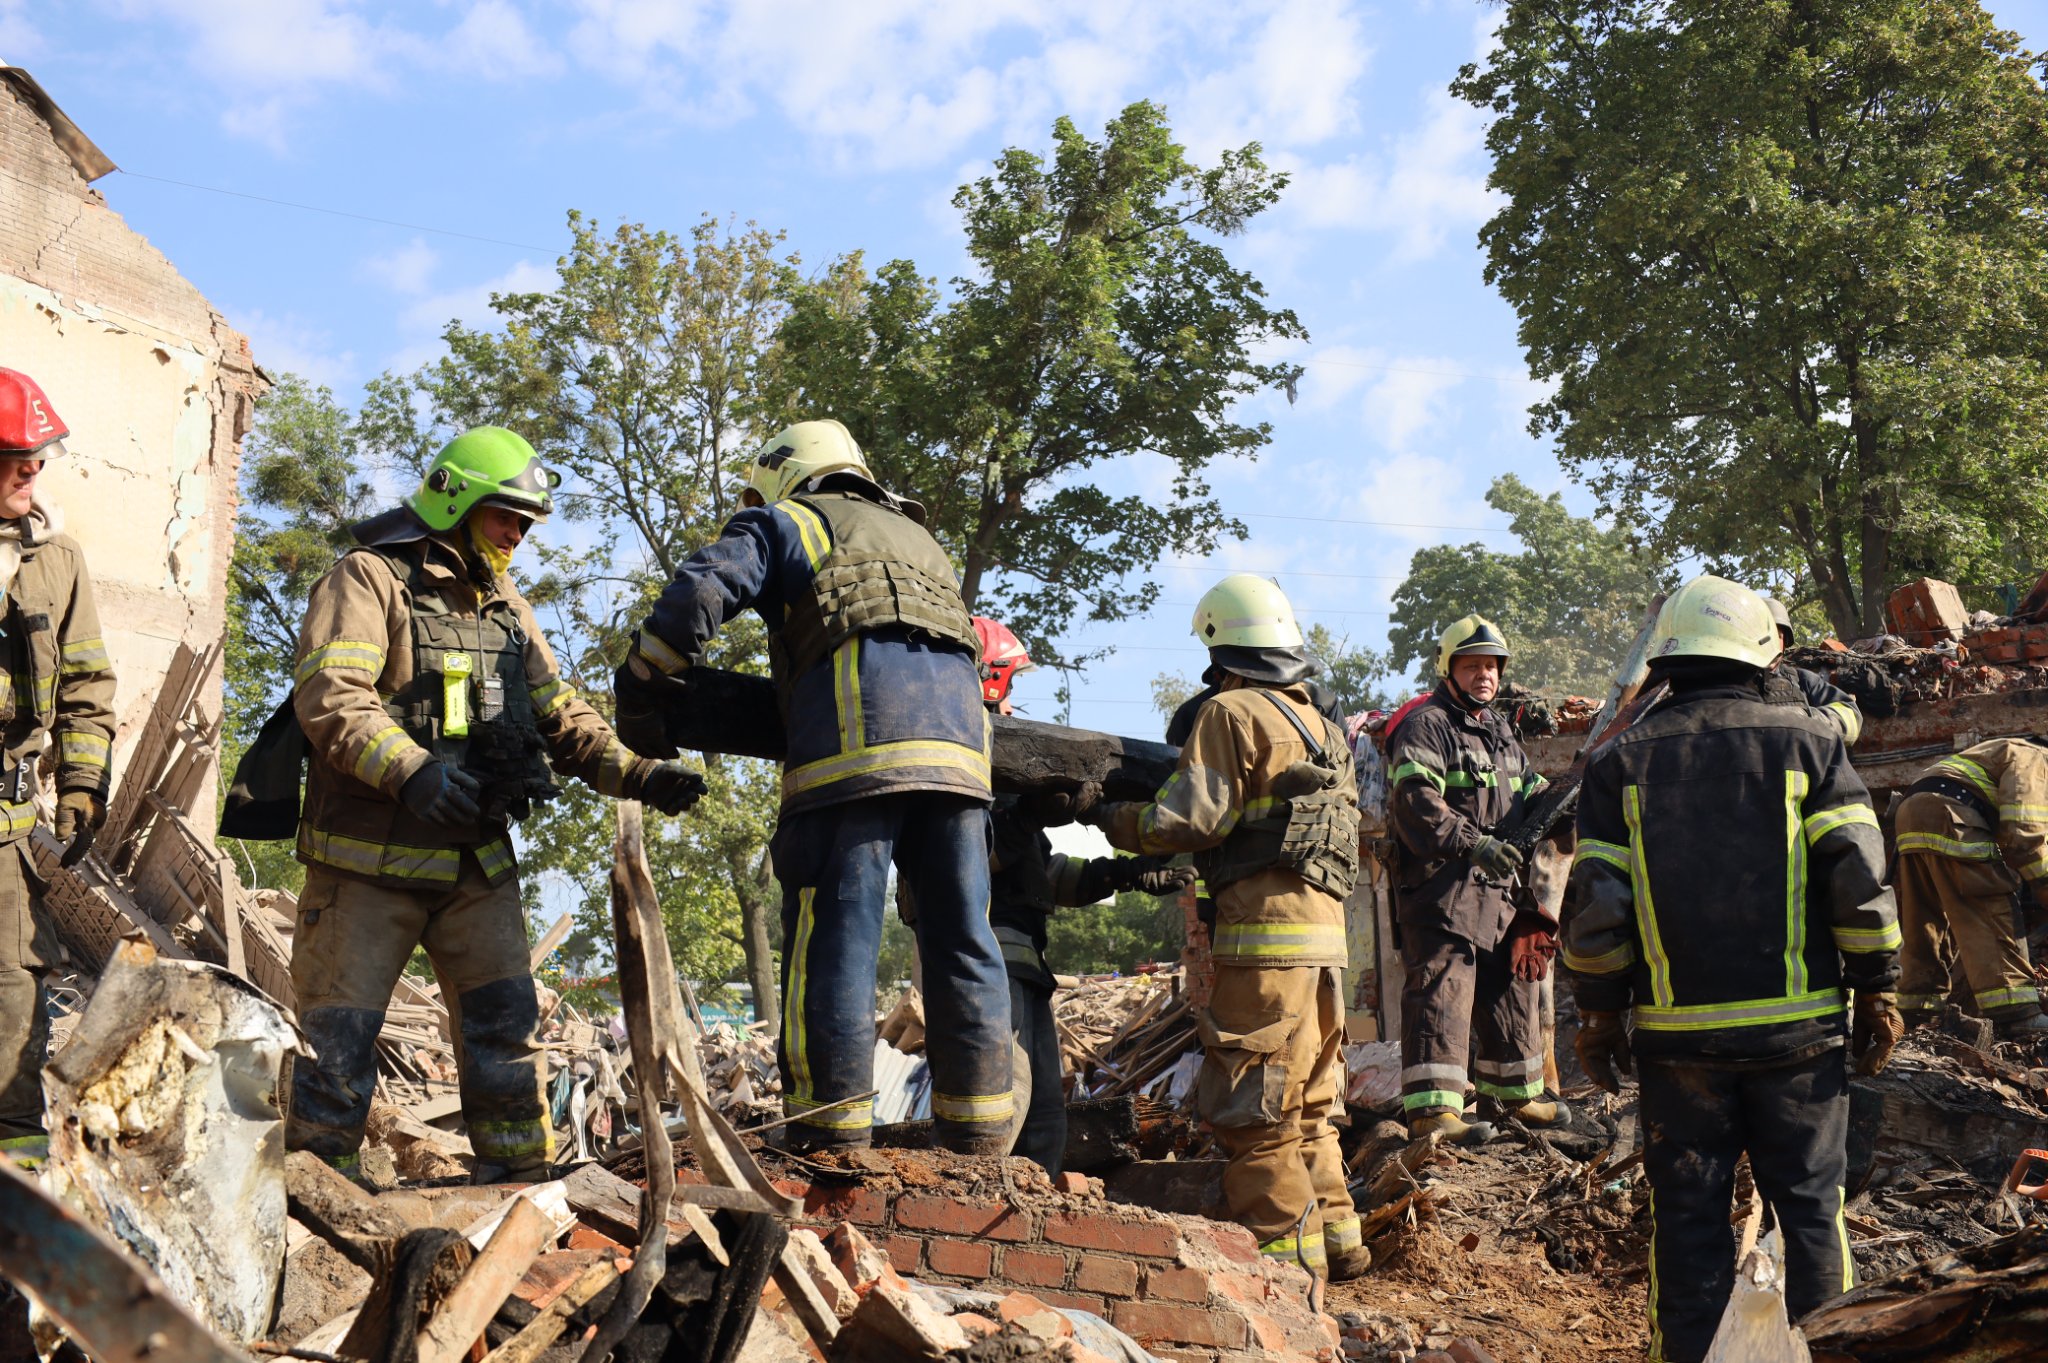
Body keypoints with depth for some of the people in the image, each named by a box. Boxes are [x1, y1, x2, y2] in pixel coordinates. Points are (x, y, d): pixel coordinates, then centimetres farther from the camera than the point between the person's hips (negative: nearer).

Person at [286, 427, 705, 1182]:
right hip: (371, 857, -6)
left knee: (505, 1025, 3)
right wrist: (410, 771, -35)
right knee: (338, 1033, 0)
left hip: (477, 862, 6)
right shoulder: (370, 579, -6)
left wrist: (638, 774, -4)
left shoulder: (507, 608, 16)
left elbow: (561, 716, 13)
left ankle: (519, 1178, 10)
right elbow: (329, 696, -20)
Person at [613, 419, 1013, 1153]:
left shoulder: (784, 521, 20)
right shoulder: (916, 535, 38)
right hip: (959, 734, 6)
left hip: (854, 736, -5)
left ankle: (830, 1142, -9)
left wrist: (638, 693, 13)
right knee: (962, 939, 5)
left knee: (834, 935, -6)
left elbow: (698, 593, 4)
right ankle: (979, 1135, 2)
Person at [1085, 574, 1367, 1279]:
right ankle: (1336, 1239, 22)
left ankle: (1287, 1254, -3)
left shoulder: (1232, 713, -6)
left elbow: (1190, 818, -12)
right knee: (1306, 1106, 18)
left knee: (1254, 1111, -4)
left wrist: (1115, 819, 5)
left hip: (1266, 932, -9)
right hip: (1325, 929, 9)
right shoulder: (1319, 725, 21)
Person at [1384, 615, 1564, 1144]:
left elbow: (1530, 791, 29)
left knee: (1510, 989, 17)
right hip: (1441, 889, -9)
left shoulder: (1501, 732, 22)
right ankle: (1432, 1110, -17)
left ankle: (1513, 1093, 32)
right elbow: (1417, 803, -20)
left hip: (1501, 890, 9)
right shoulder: (1426, 727, -7)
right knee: (1441, 992, -14)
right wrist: (1474, 844, -29)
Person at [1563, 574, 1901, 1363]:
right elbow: (1859, 876, -5)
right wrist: (1877, 989, 4)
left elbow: (1595, 905, 0)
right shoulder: (1806, 740, 1)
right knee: (1810, 1205, 10)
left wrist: (1599, 1015, 8)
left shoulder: (1621, 761, 3)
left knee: (1689, 1216, 8)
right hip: (1797, 1027, 0)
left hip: (1677, 1032, 1)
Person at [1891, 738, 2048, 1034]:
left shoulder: (2007, 753, 34)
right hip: (1947, 816, -10)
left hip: (1909, 815, 10)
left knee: (1922, 923, 14)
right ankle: (2016, 1013, -13)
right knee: (1992, 914, -9)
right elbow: (2023, 832, -9)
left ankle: (1916, 1009, 16)